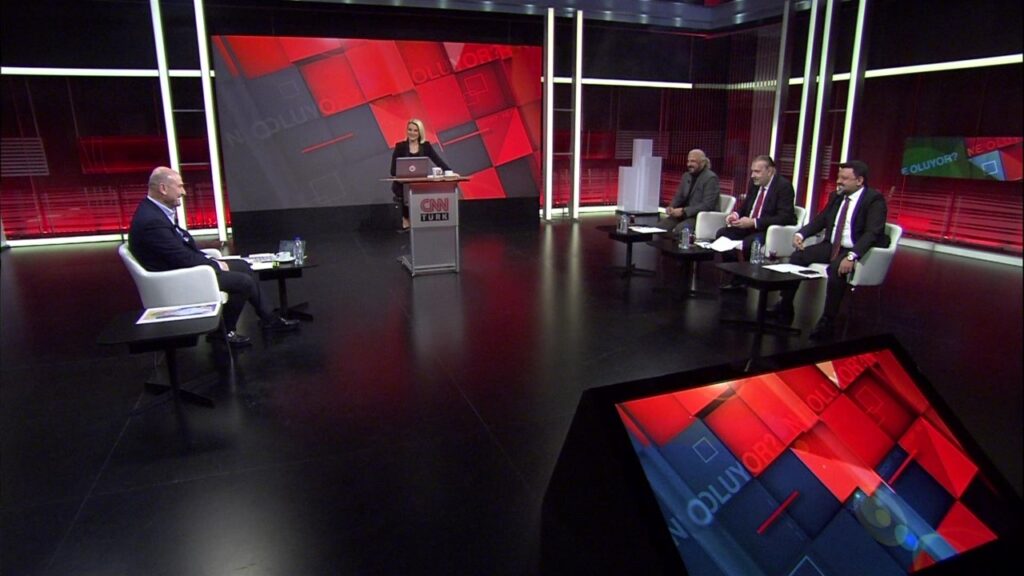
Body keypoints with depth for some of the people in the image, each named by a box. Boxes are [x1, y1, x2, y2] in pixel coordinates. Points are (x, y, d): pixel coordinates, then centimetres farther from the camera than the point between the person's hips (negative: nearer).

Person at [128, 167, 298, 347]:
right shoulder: (151, 221, -27)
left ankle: (268, 318, 19)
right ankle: (224, 331, 8)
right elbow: (183, 258, -25)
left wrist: (210, 260, 1)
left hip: (183, 265, 10)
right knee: (244, 281, -12)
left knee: (243, 266, 13)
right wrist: (216, 265, -11)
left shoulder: (155, 209, 4)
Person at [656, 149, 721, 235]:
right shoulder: (686, 176, 13)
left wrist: (684, 211, -23)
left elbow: (707, 205, -17)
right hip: (684, 215, 7)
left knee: (679, 229, -35)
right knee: (658, 226, -17)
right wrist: (671, 207, -6)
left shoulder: (711, 178, -9)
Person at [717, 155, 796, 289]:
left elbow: (785, 217, -22)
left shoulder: (784, 186, -14)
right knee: (722, 234, -12)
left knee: (747, 244, -34)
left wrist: (754, 222, -28)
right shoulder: (754, 183, 9)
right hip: (750, 226, 8)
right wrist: (736, 214, -6)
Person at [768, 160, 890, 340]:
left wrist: (851, 256, -35)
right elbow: (820, 220, 16)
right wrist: (801, 233, -6)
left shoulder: (874, 199, -9)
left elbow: (871, 233, -21)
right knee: (798, 256, -11)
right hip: (831, 246, 7)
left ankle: (827, 322, -24)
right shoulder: (836, 196, 12)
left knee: (836, 269, -35)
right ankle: (785, 308, -4)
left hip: (856, 251, -7)